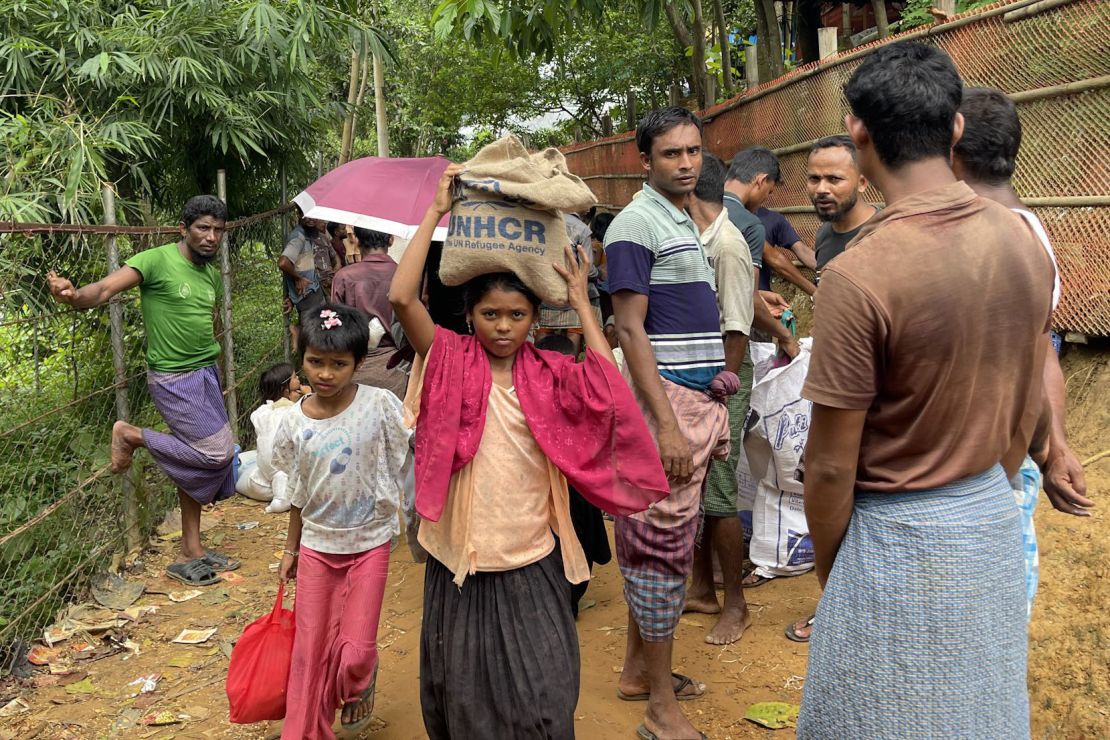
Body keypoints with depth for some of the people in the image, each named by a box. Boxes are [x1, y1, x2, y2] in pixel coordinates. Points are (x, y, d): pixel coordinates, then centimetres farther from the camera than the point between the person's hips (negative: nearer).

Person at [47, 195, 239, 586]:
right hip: (174, 379, -8)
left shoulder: (211, 273, 9)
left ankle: (191, 553, 20)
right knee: (216, 452, -11)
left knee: (195, 461, 11)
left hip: (206, 375, 8)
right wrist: (76, 295, -50)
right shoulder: (156, 261, -15)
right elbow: (105, 288, -29)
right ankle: (130, 435, 8)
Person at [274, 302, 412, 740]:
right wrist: (291, 549, 14)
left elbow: (411, 455, -9)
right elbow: (299, 493, 7)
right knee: (310, 649, 9)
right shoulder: (295, 423, -4)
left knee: (356, 651, -1)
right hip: (316, 545, 3)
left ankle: (359, 687, 35)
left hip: (369, 542, -2)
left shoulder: (380, 406, -15)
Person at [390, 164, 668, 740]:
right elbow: (401, 297, -18)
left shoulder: (548, 375, 1)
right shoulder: (451, 362, -4)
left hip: (532, 560, 1)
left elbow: (607, 387, -17)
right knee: (466, 693, 14)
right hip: (463, 558, -1)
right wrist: (437, 212, -12)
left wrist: (581, 301, -8)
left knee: (543, 693, 7)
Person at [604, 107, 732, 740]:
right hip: (665, 399, -9)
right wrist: (667, 426, -22)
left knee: (665, 539, 15)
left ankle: (638, 669, 29)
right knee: (662, 543, -3)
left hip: (698, 398, 9)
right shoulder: (636, 224, -11)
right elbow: (631, 330, -17)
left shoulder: (688, 221, 16)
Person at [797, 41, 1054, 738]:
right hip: (996, 519, 7)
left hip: (898, 535, -6)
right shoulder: (1025, 240, -3)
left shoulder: (858, 275, -25)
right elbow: (1029, 405, 8)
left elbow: (832, 465, -18)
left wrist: (827, 568, -1)